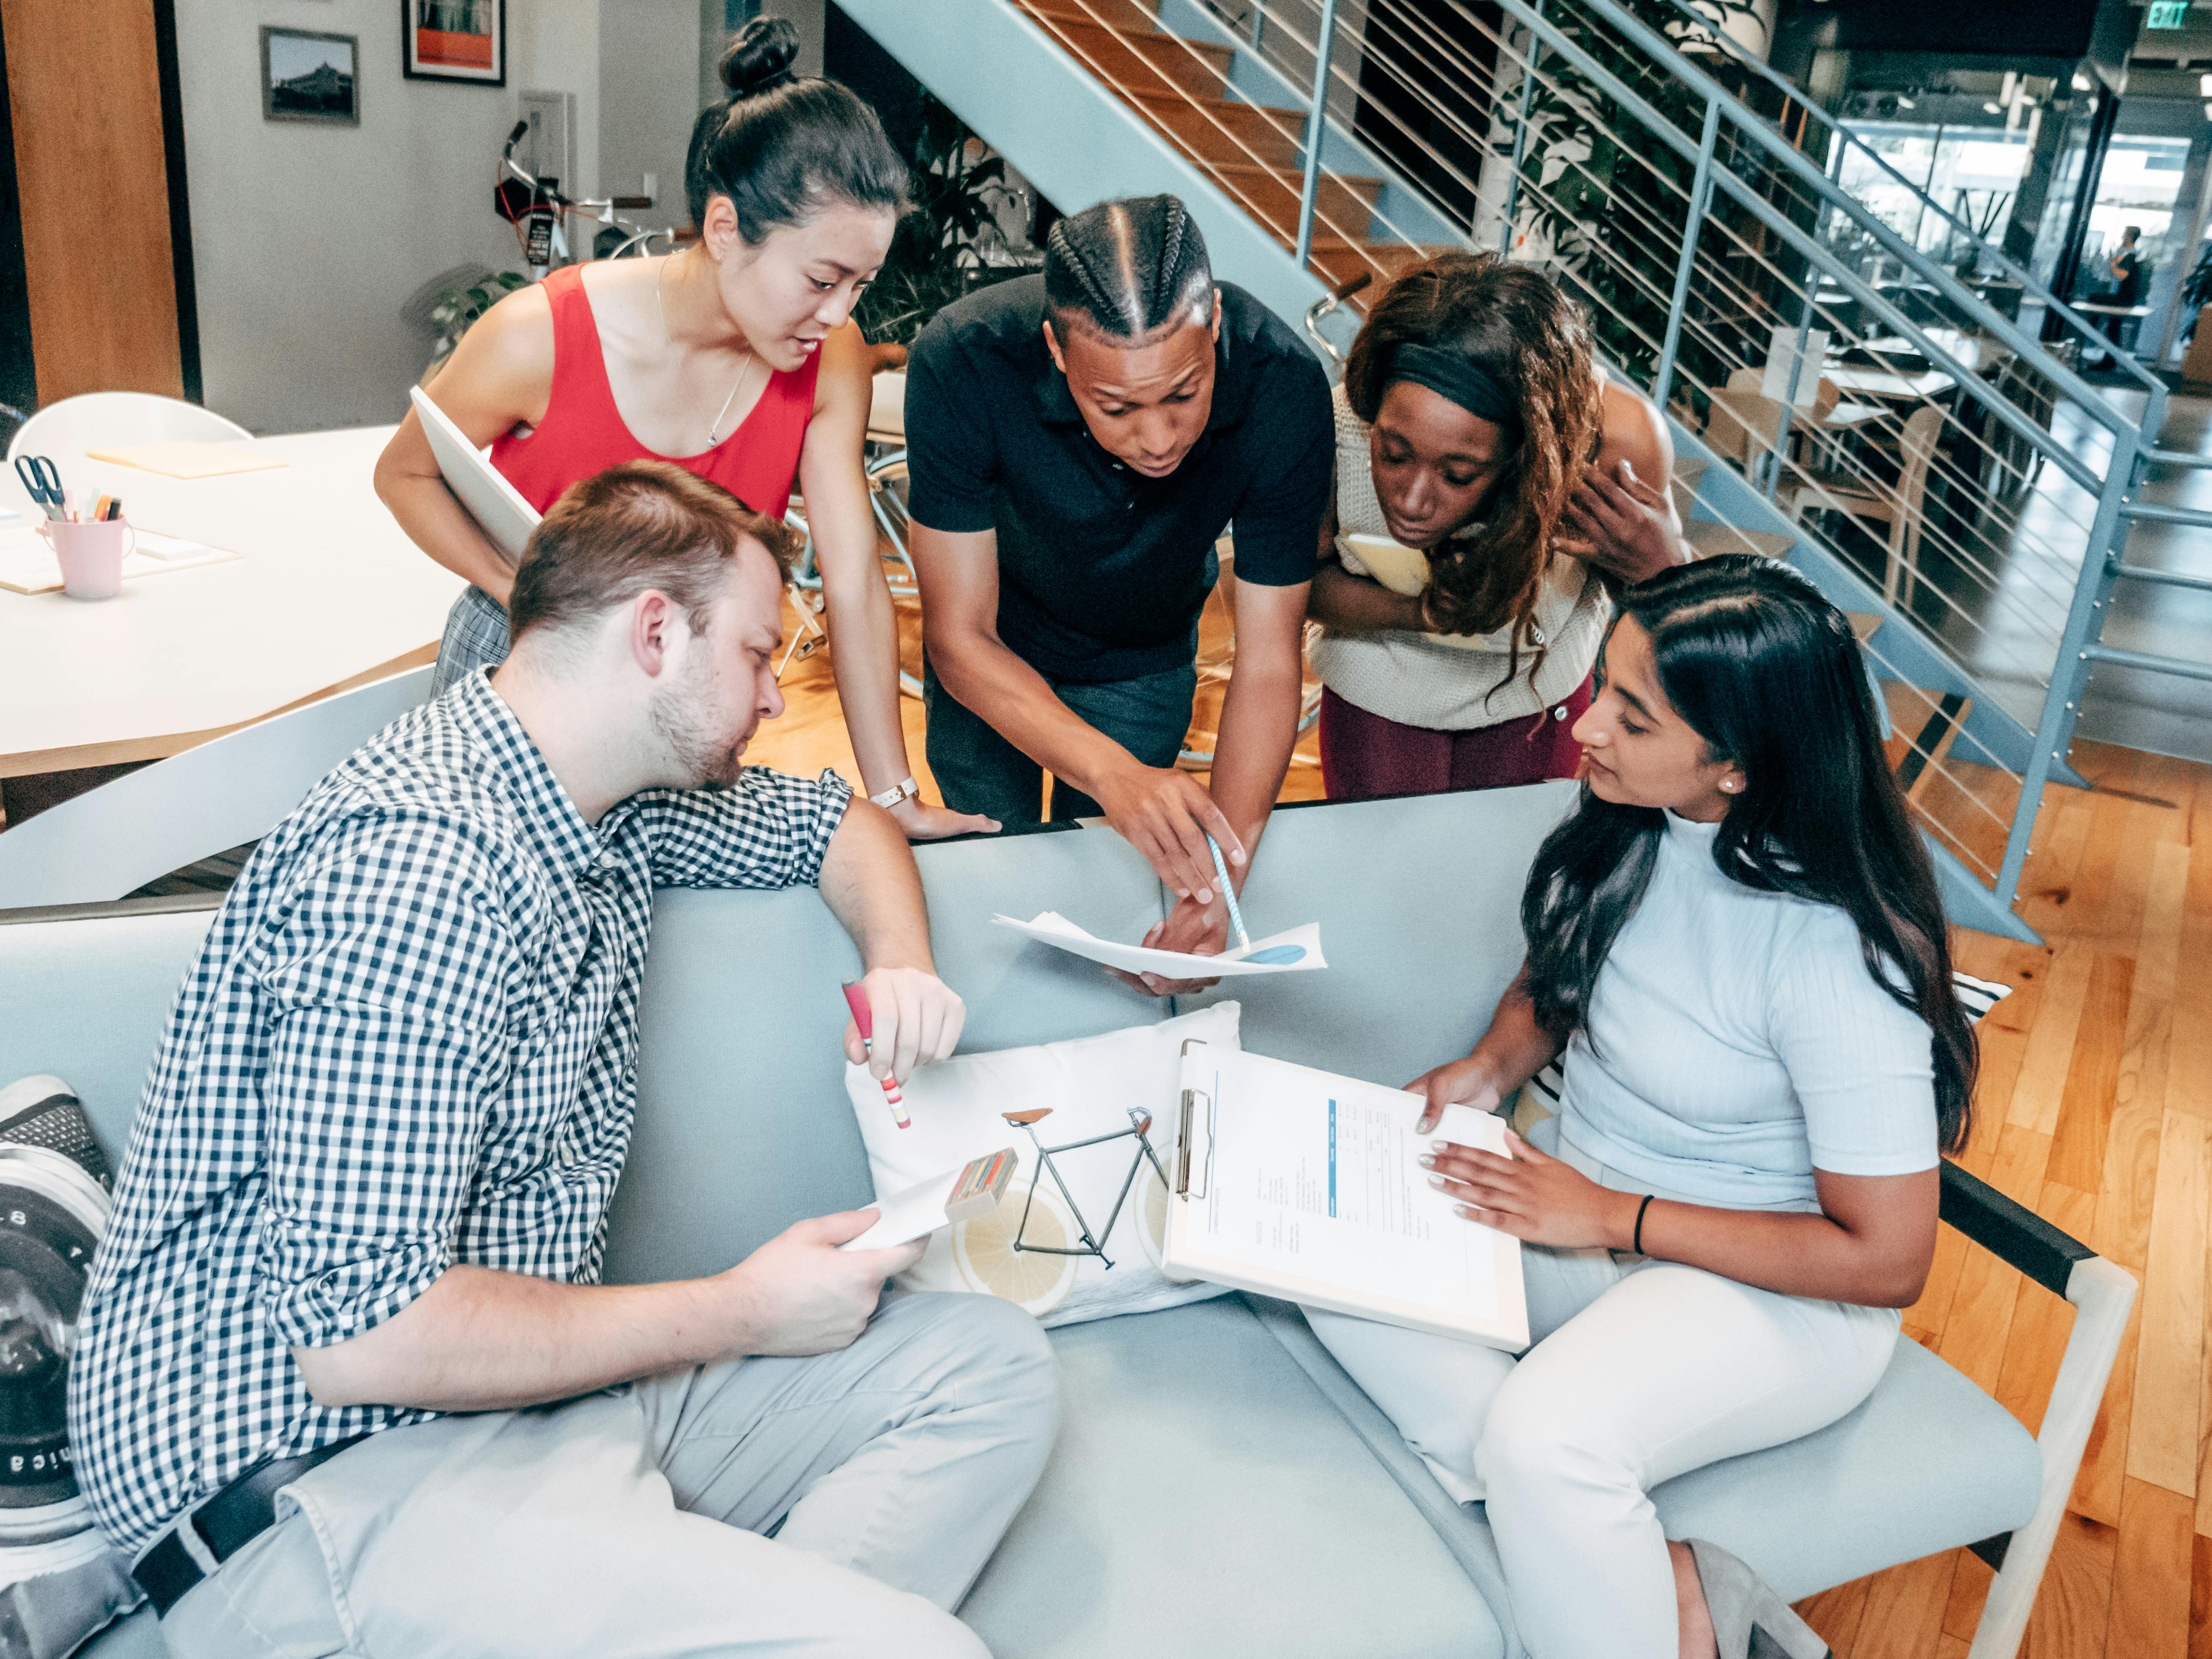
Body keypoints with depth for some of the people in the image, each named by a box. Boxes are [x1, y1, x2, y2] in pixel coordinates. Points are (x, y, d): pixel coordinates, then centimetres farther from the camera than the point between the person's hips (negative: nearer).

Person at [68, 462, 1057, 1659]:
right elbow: (359, 1331, -25)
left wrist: (899, 963, 3)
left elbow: (833, 820, 25)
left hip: (537, 1383, 10)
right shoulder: (423, 862, -23)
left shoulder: (615, 801, 6)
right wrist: (738, 1311, -14)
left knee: (992, 1369, 1)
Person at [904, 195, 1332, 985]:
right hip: (995, 652, 0)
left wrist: (1220, 885, -44)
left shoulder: (1284, 389, -35)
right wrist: (1113, 772, -52)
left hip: (1145, 662, 1)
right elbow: (960, 640, -34)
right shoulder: (960, 365, -39)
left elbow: (1267, 665, -30)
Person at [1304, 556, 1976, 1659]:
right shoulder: (1629, 827, -7)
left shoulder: (1834, 955, -27)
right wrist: (1492, 1067, -6)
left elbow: (1889, 1259, -21)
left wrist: (1615, 1220, -20)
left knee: (1544, 1434, -34)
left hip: (1777, 1289, -8)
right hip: (1585, 1191, 8)